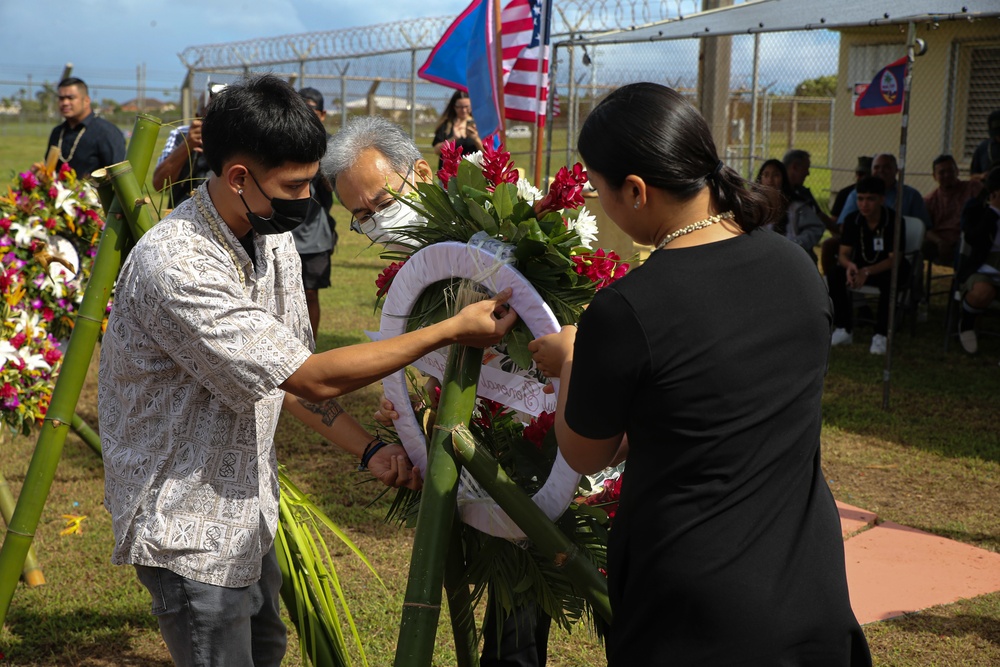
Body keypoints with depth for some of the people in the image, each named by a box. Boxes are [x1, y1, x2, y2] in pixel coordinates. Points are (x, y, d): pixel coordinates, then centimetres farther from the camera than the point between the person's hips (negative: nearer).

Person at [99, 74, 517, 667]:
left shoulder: (273, 240, -1)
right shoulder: (173, 267, -31)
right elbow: (313, 378, -30)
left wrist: (370, 450, -4)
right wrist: (453, 331, -27)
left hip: (248, 503, 9)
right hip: (188, 526, -9)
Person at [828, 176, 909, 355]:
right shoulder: (852, 220, -8)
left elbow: (894, 259, -24)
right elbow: (843, 254, -10)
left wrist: (867, 272, -41)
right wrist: (850, 266, -37)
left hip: (885, 269, -4)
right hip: (860, 267, 4)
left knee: (889, 281, -38)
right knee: (835, 274, -25)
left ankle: (881, 335, -27)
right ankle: (843, 330, -17)